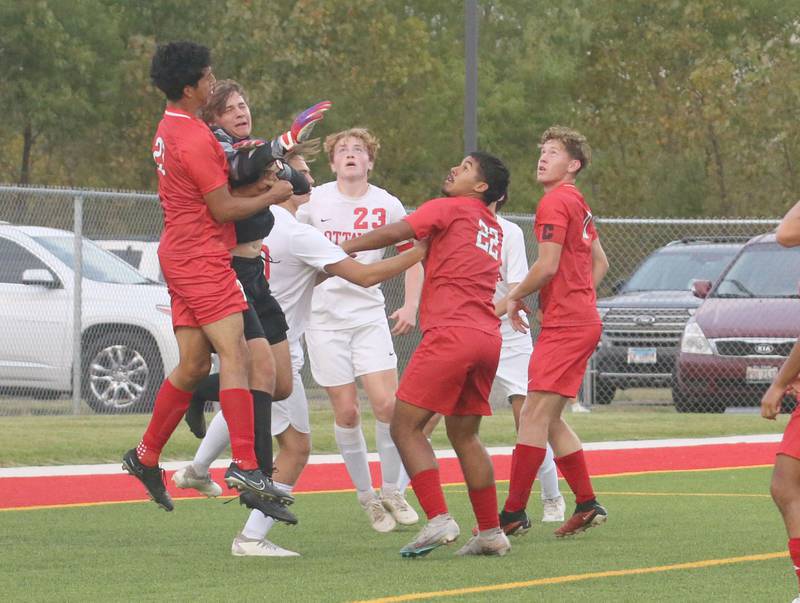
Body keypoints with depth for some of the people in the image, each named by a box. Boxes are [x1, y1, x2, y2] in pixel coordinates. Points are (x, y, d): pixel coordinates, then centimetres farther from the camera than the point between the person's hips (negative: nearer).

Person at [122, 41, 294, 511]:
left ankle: (146, 457, 20)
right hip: (203, 257, -10)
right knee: (235, 354, -16)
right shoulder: (194, 138, -17)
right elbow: (224, 209, -15)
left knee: (193, 365, 13)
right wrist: (274, 196, -2)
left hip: (182, 256, 10)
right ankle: (245, 465, -25)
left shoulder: (170, 129, 15)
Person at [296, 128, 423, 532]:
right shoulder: (313, 200, 1)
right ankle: (367, 498, 11)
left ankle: (392, 492, 6)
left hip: (369, 313, 0)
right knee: (346, 412, -2)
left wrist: (410, 307, 1)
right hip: (324, 314, 0)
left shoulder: (387, 206, 2)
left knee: (387, 404, -11)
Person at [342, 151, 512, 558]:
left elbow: (395, 233, -7)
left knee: (405, 426, -6)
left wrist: (342, 249, -1)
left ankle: (439, 520, -18)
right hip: (488, 337, 8)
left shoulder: (450, 208, 2)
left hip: (451, 333, -8)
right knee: (464, 434, 17)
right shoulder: (494, 230, 24)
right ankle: (491, 532, 15)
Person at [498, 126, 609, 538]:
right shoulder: (577, 204, 19)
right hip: (582, 321, 10)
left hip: (564, 326, -10)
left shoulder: (556, 202, -11)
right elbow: (600, 263, 28)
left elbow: (547, 266, -17)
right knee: (548, 419, 13)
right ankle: (587, 504, 15)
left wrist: (515, 297, -3)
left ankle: (513, 513, -14)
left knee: (535, 415, -12)